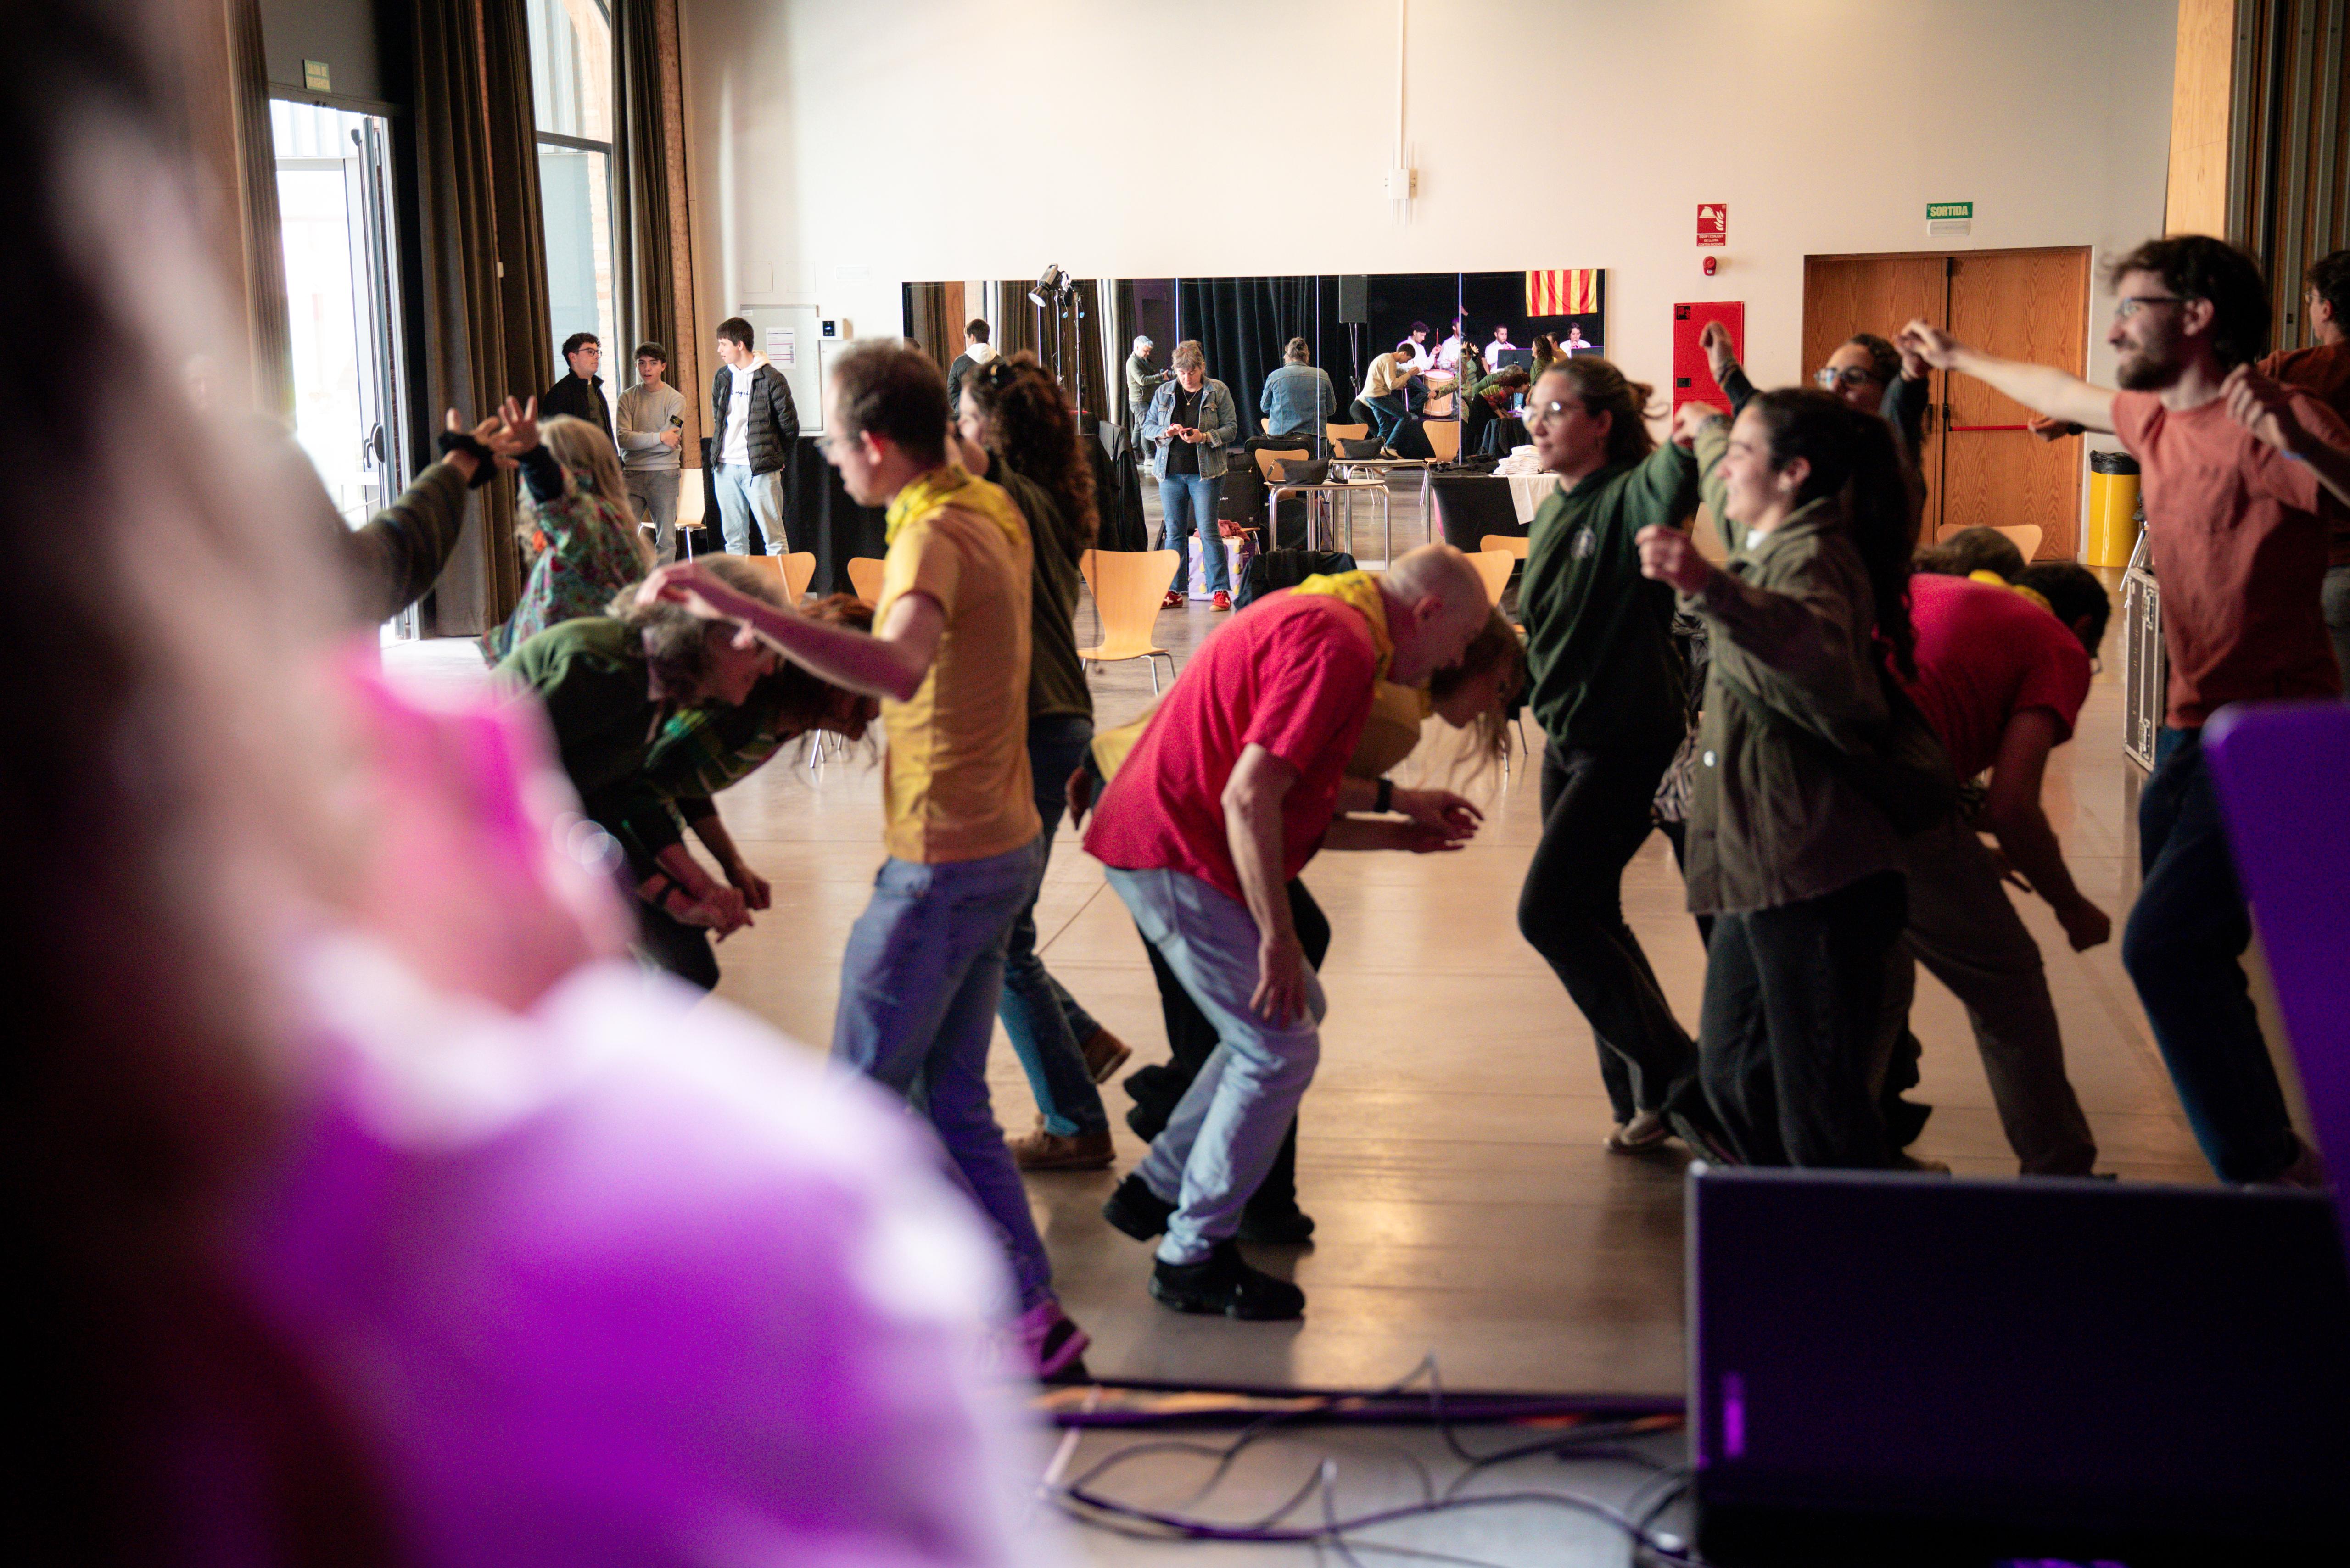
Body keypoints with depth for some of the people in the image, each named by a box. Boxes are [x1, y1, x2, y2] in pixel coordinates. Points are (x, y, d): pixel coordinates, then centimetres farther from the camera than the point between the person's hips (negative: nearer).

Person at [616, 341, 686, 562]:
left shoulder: (676, 399, 1)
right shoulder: (628, 398, 6)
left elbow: (671, 442, -9)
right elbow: (623, 439, -7)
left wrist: (636, 441, -6)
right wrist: (660, 438, -13)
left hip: (664, 474, -1)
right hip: (632, 475, 1)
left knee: (666, 539, 1)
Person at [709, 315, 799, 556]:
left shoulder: (771, 378, -7)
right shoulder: (721, 378, 10)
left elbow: (790, 425, -2)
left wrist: (774, 455, 7)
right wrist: (722, 450, 15)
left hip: (760, 469, -6)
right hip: (726, 468, 6)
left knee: (774, 535, -4)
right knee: (733, 536, 9)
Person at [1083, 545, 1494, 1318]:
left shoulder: (1320, 618, 18)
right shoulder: (1337, 644, -17)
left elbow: (1293, 813, 19)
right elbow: (1250, 799, -25)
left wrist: (1402, 834, 23)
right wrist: (1278, 936, -21)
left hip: (1163, 838, 11)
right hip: (1172, 851, -11)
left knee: (1295, 1011, 18)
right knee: (1281, 1047, -5)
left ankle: (1157, 1190, 23)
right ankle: (1193, 1257, 6)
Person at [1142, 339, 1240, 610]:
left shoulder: (1219, 392, 2)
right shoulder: (1164, 393, 10)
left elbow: (1231, 429, -1)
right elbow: (1147, 427, 11)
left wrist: (1205, 437, -17)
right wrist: (1165, 432, -10)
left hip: (1205, 473, -3)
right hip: (1171, 472, 3)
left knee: (1208, 531, -6)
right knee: (1174, 532, 7)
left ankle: (1221, 590, -1)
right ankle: (1173, 591, 13)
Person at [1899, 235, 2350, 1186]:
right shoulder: (2156, 419, 10)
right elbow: (2066, 396, 31)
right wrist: (1960, 359, 44)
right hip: (2192, 735, 9)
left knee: (2165, 947, -19)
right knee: (2185, 959, 10)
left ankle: (2267, 1171, -9)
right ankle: (2271, 1164, 20)